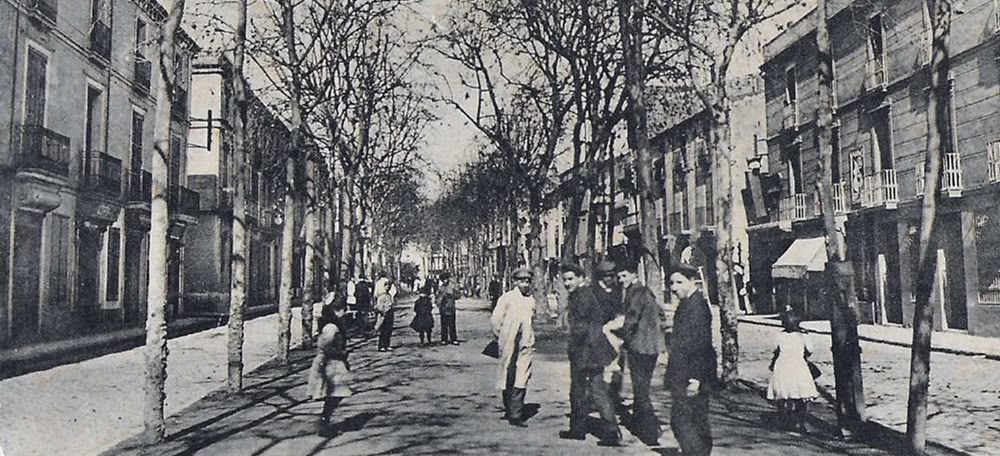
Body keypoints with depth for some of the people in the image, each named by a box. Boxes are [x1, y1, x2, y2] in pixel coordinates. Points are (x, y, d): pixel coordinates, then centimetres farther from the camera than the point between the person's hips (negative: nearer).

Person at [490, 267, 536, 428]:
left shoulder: (532, 300, 8)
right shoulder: (507, 298, -5)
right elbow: (495, 319, -3)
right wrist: (500, 336, 1)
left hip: (526, 344, 3)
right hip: (509, 344, -3)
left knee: (521, 379, -6)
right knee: (507, 378, 8)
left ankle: (515, 415, -3)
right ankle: (509, 409, 26)